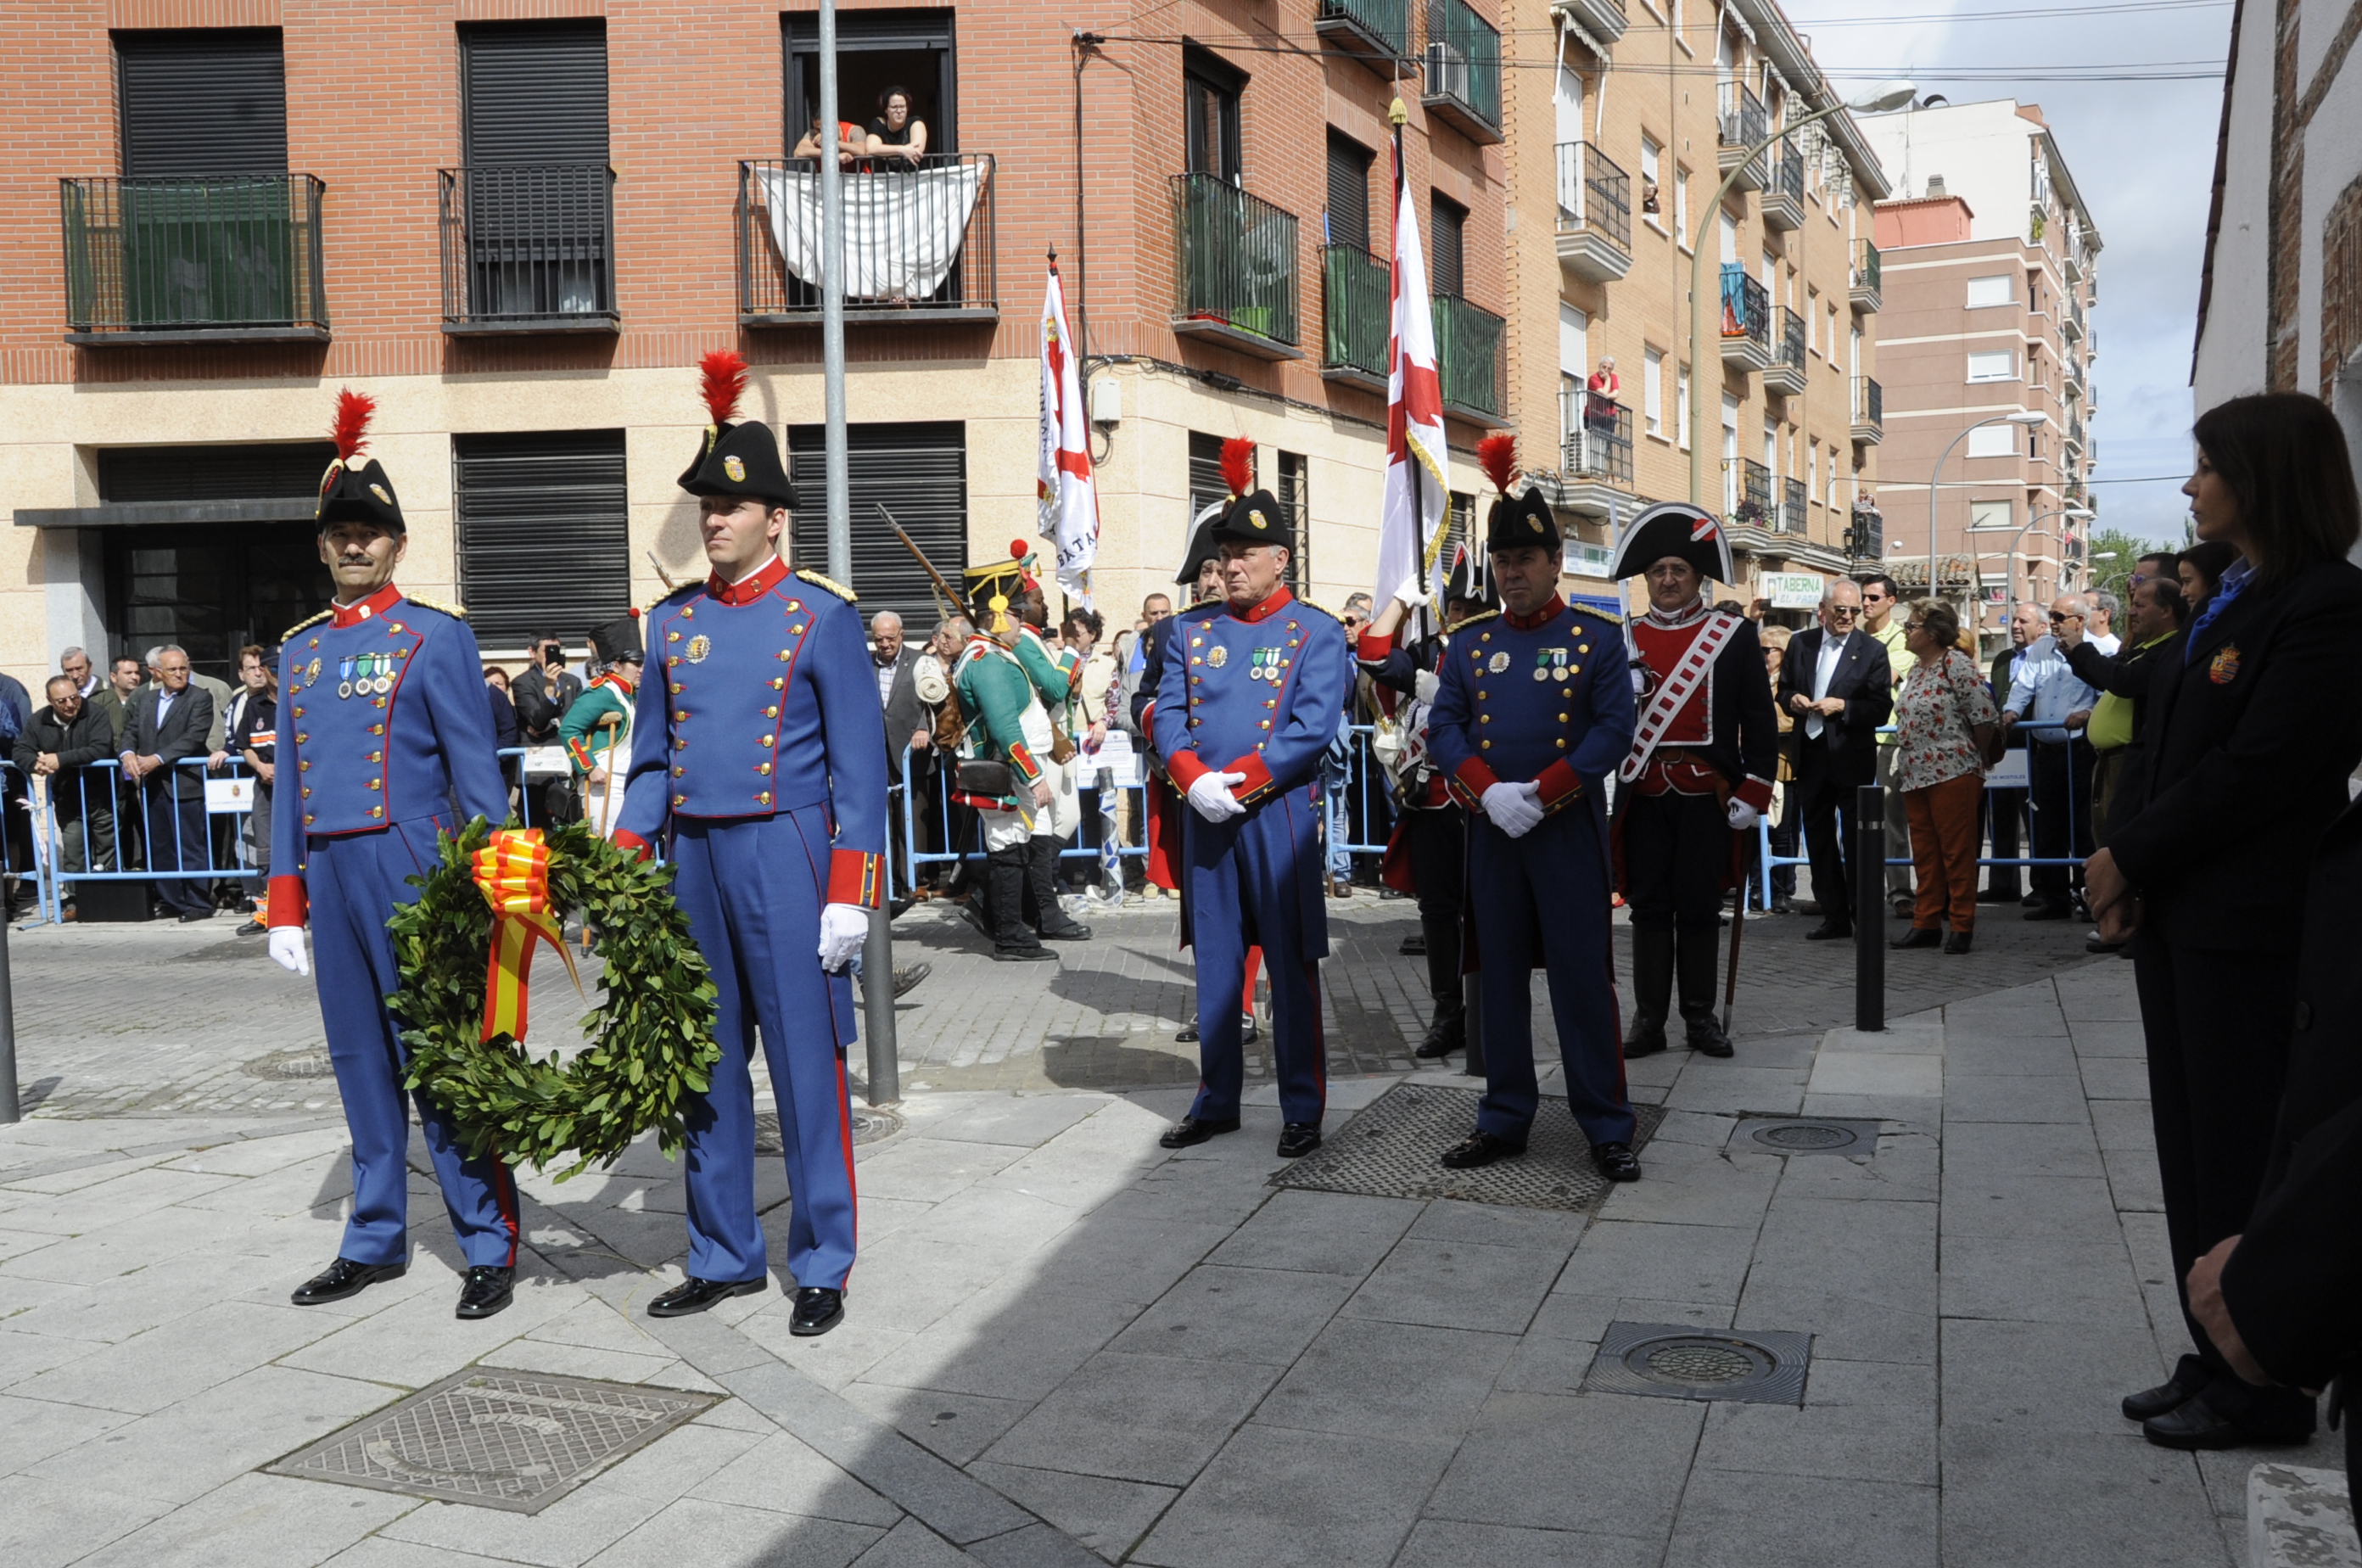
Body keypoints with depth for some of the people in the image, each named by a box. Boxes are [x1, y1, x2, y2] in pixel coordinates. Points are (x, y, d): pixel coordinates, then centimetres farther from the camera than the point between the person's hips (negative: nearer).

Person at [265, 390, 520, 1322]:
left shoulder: (438, 637, -3)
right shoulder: (300, 650, 14)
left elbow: (476, 772, -5)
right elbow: (291, 787, 16)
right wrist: (286, 905, 11)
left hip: (413, 869, -6)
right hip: (331, 875, 6)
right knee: (360, 1063, 13)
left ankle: (489, 1249, 5)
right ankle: (376, 1242, 24)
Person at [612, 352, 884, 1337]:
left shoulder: (823, 618, -4)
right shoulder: (673, 620, 11)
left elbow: (859, 767, -5)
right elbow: (654, 758, 15)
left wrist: (850, 893, -11)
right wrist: (624, 871, 5)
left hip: (784, 855, -5)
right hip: (692, 858, 5)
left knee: (805, 1063, 0)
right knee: (706, 1064, 11)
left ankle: (822, 1267, 12)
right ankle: (725, 1257, 24)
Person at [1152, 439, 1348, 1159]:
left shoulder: (1316, 633, -2)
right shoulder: (1192, 631, 11)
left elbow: (1313, 729, -12)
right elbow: (1166, 716, 4)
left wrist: (1237, 780, -18)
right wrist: (1194, 779, -14)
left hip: (1279, 814, -4)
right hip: (1205, 818, 4)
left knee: (1292, 966, 2)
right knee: (1215, 963, 11)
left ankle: (1303, 1108, 11)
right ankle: (1216, 1101, 22)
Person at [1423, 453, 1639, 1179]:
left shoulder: (1596, 637, -1)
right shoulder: (1470, 643, 9)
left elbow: (1615, 730, -7)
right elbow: (1443, 728, 4)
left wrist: (1541, 793, -17)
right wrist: (1488, 791, -13)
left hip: (1568, 827, -3)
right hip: (1489, 828, 4)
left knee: (1583, 976, -1)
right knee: (1500, 976, 9)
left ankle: (1607, 1127, 7)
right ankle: (1504, 1119, 18)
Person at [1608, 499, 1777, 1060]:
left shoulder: (1736, 634, 4)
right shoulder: (1625, 639, 8)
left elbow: (1760, 721, 3)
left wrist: (1752, 794, -3)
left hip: (1708, 794, -1)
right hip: (1644, 796, 1)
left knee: (1700, 905, 3)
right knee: (1649, 905, 3)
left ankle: (1700, 1018, 13)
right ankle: (1648, 1019, 10)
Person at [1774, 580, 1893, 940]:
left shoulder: (1872, 650, -4)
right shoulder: (1800, 643, 7)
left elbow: (1881, 708, -8)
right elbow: (1783, 689, 14)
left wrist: (1842, 706, -20)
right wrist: (1792, 700, -8)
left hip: (1852, 758, -4)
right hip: (1810, 754, 4)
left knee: (1856, 840, 1)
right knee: (1819, 839, 10)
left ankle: (1865, 918, 10)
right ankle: (1834, 917, 21)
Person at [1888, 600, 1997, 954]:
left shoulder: (1957, 665, -11)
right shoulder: (1916, 669, 15)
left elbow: (1985, 718, -13)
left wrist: (1972, 757, -2)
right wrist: (1902, 769, 14)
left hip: (1952, 774, -9)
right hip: (1915, 775, 9)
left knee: (1957, 851, -2)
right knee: (1924, 853, 12)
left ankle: (1962, 926, 4)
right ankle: (1926, 923, 18)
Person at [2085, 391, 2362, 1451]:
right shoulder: (2230, 602, 16)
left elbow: (2258, 769, -19)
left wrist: (2132, 855, -11)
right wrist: (2127, 866, 1)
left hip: (2248, 925, -9)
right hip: (2178, 915, 9)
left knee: (2243, 1155, 0)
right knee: (2190, 1143, 13)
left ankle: (2264, 1392, 12)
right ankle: (2217, 1360, 24)